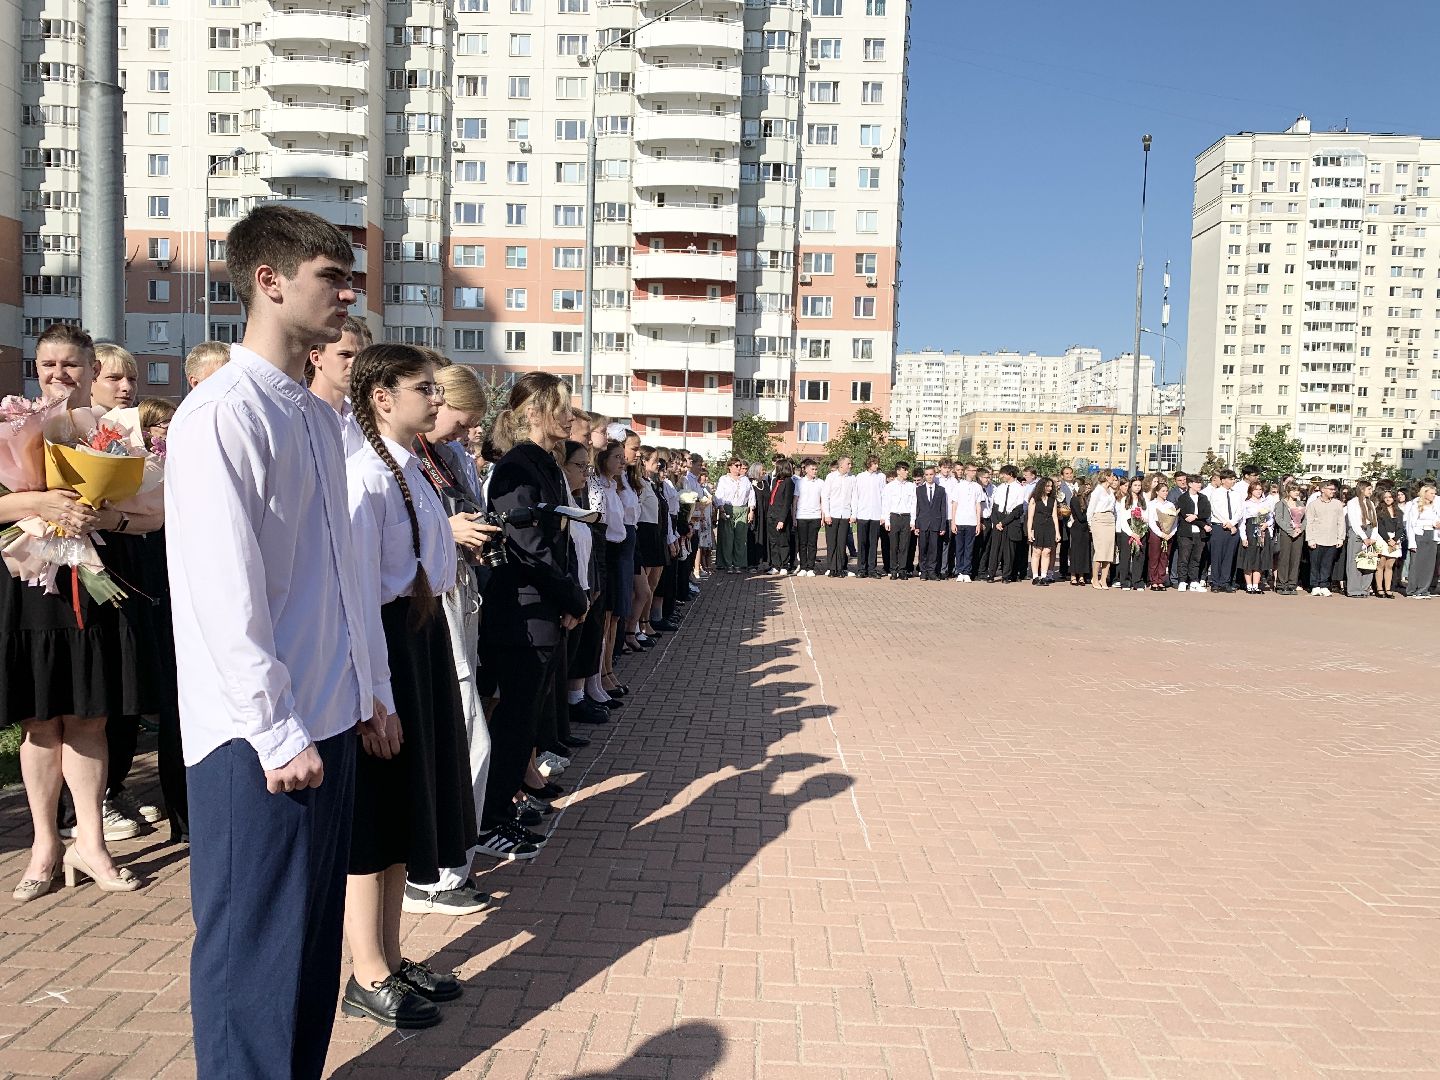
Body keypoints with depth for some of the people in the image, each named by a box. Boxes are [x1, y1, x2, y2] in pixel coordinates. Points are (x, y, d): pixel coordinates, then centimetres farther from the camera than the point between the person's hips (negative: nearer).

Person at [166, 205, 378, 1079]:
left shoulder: (319, 416, 12)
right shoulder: (222, 413, -14)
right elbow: (227, 595, -19)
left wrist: (367, 691, 14)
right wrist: (279, 735, -17)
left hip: (328, 721, 8)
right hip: (261, 738, -8)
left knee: (315, 941, 19)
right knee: (256, 950, 7)